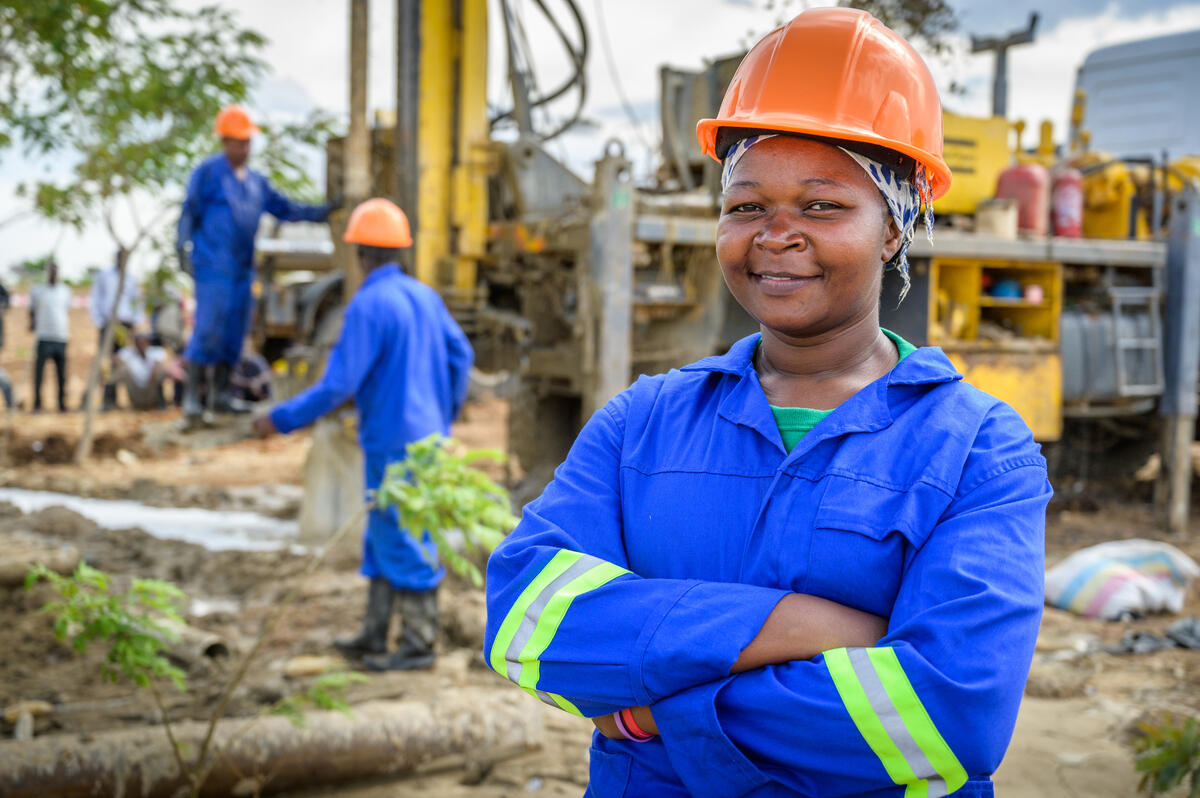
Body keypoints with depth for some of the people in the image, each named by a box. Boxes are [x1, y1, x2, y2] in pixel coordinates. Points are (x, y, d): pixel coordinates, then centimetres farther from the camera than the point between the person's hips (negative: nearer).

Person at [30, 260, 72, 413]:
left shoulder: (65, 290, 14)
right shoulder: (37, 290, 6)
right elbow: (32, 312, 10)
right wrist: (32, 324, -5)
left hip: (61, 338, 2)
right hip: (43, 337, -2)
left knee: (62, 373, 1)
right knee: (39, 372, -5)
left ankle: (62, 404, 7)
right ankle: (37, 404, 0)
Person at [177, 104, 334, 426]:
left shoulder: (256, 181, 18)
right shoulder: (208, 172, -2)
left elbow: (285, 208, 22)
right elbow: (189, 213, -4)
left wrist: (325, 212, 16)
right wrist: (183, 248, -12)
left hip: (243, 267, 7)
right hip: (213, 265, -7)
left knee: (235, 332, 7)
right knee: (208, 329, -13)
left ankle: (220, 394, 14)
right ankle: (192, 396, -8)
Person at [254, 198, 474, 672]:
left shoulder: (368, 305, -17)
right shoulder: (425, 296, 8)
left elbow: (338, 384, -19)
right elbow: (460, 355, 14)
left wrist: (281, 420, -10)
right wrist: (446, 415, 29)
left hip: (393, 444, -8)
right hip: (427, 434, 8)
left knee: (402, 540, 0)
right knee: (382, 535, 16)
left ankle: (419, 643, 8)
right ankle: (375, 634, 25)